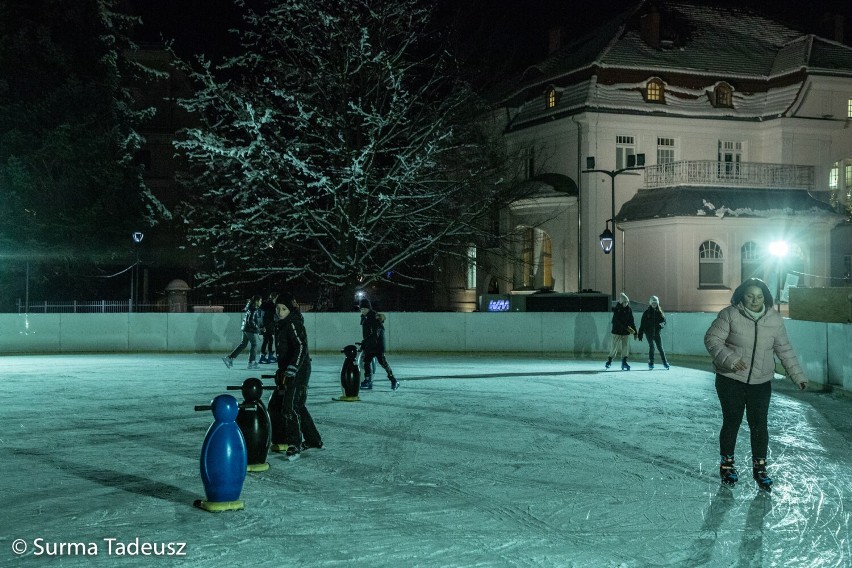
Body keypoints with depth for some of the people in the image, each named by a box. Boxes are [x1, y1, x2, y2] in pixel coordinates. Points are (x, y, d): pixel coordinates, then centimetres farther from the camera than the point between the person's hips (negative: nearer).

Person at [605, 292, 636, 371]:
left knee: (626, 347, -2)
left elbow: (632, 322, 9)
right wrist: (627, 328, -26)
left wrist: (635, 332, 6)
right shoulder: (616, 309, -8)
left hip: (626, 332, 4)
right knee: (614, 347, 0)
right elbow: (618, 321, -18)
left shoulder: (629, 310, 5)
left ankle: (624, 363, 2)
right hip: (617, 332, -4)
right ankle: (609, 360, 18)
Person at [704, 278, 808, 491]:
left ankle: (759, 467, 21)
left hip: (761, 382, 2)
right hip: (731, 380, -2)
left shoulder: (774, 319, -1)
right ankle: (727, 464, 25)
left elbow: (784, 350, 8)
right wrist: (729, 359, -27)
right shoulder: (730, 315, -12)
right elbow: (712, 340, -12)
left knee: (759, 424, 4)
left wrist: (798, 376, 7)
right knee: (732, 422, 6)